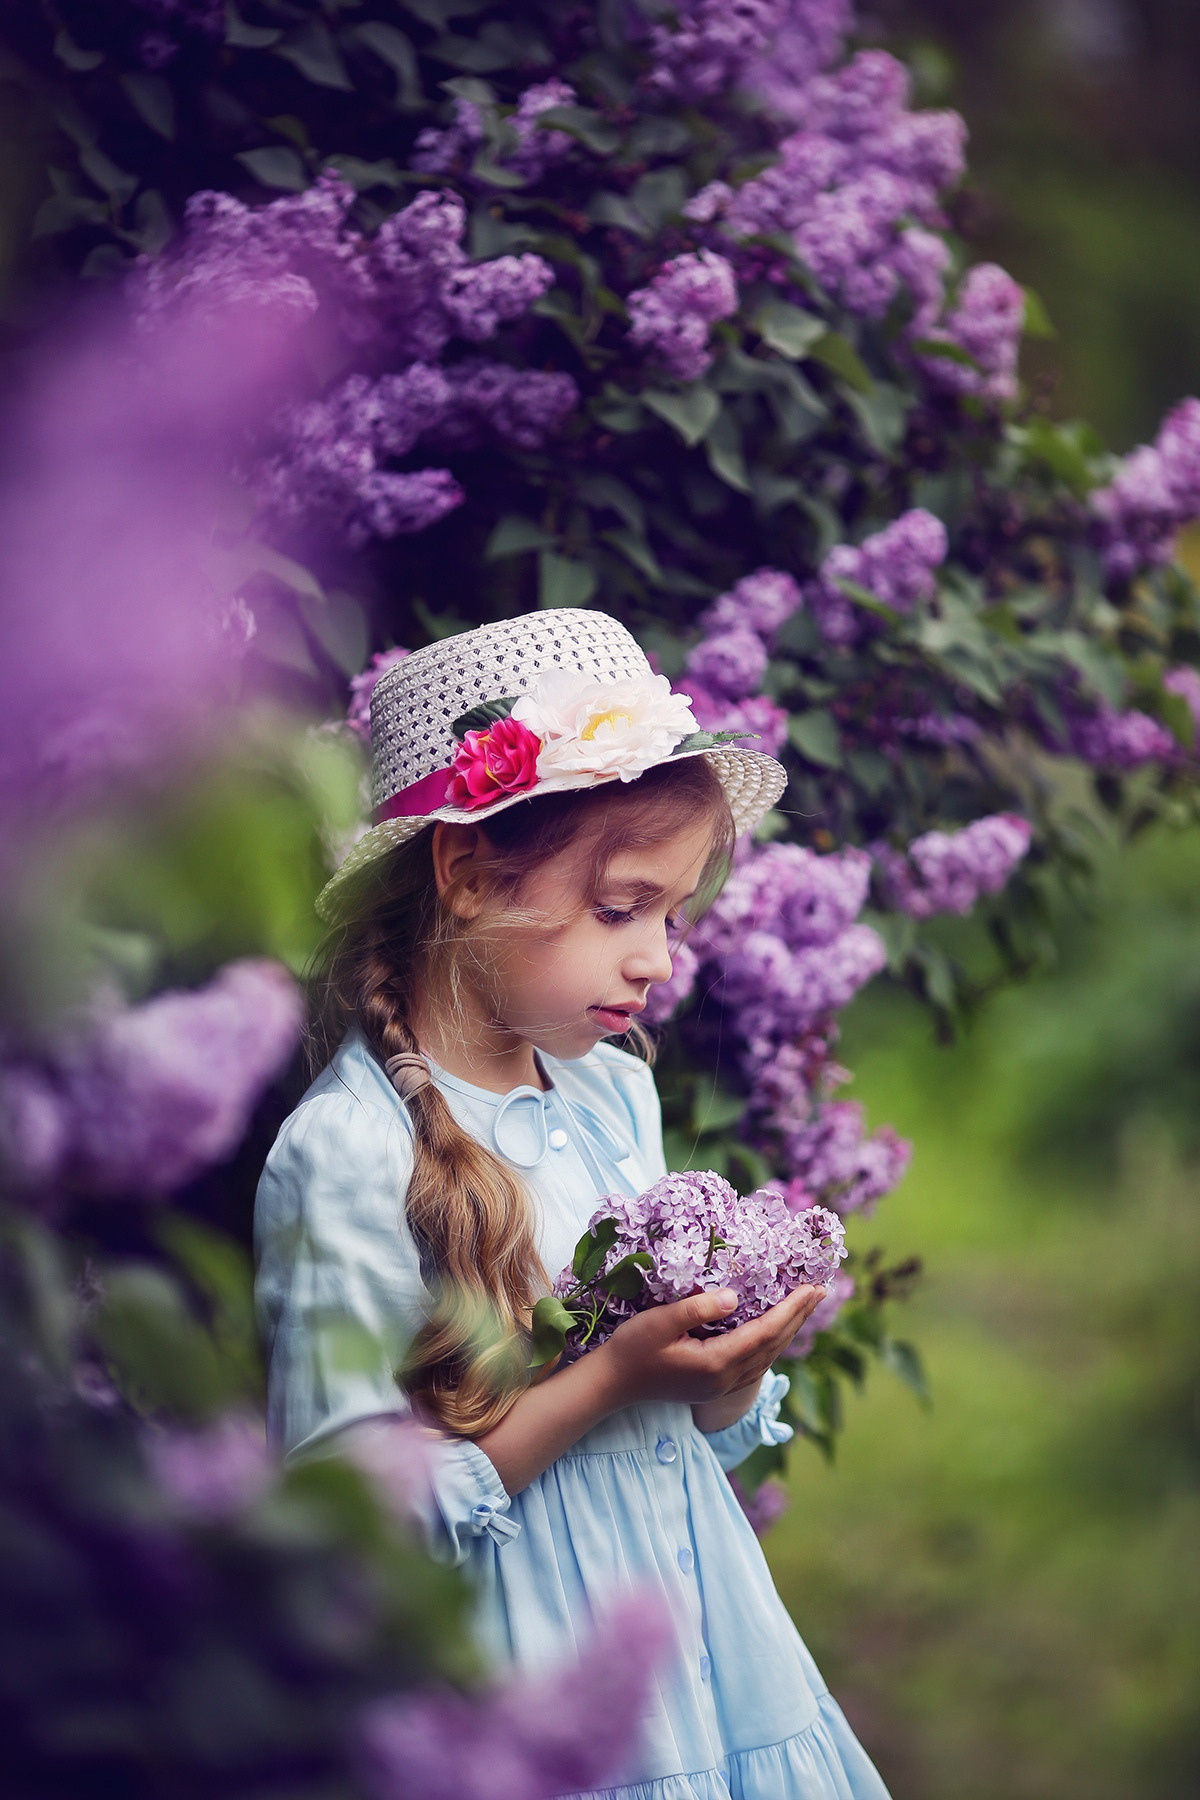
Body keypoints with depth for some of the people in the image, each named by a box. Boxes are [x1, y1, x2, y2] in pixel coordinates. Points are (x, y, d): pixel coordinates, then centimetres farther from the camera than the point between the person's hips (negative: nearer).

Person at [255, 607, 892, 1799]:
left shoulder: (616, 1094, 6)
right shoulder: (347, 1152, -18)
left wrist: (729, 1371, -5)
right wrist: (611, 1379, -22)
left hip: (701, 1639, 7)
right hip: (523, 1675, -7)